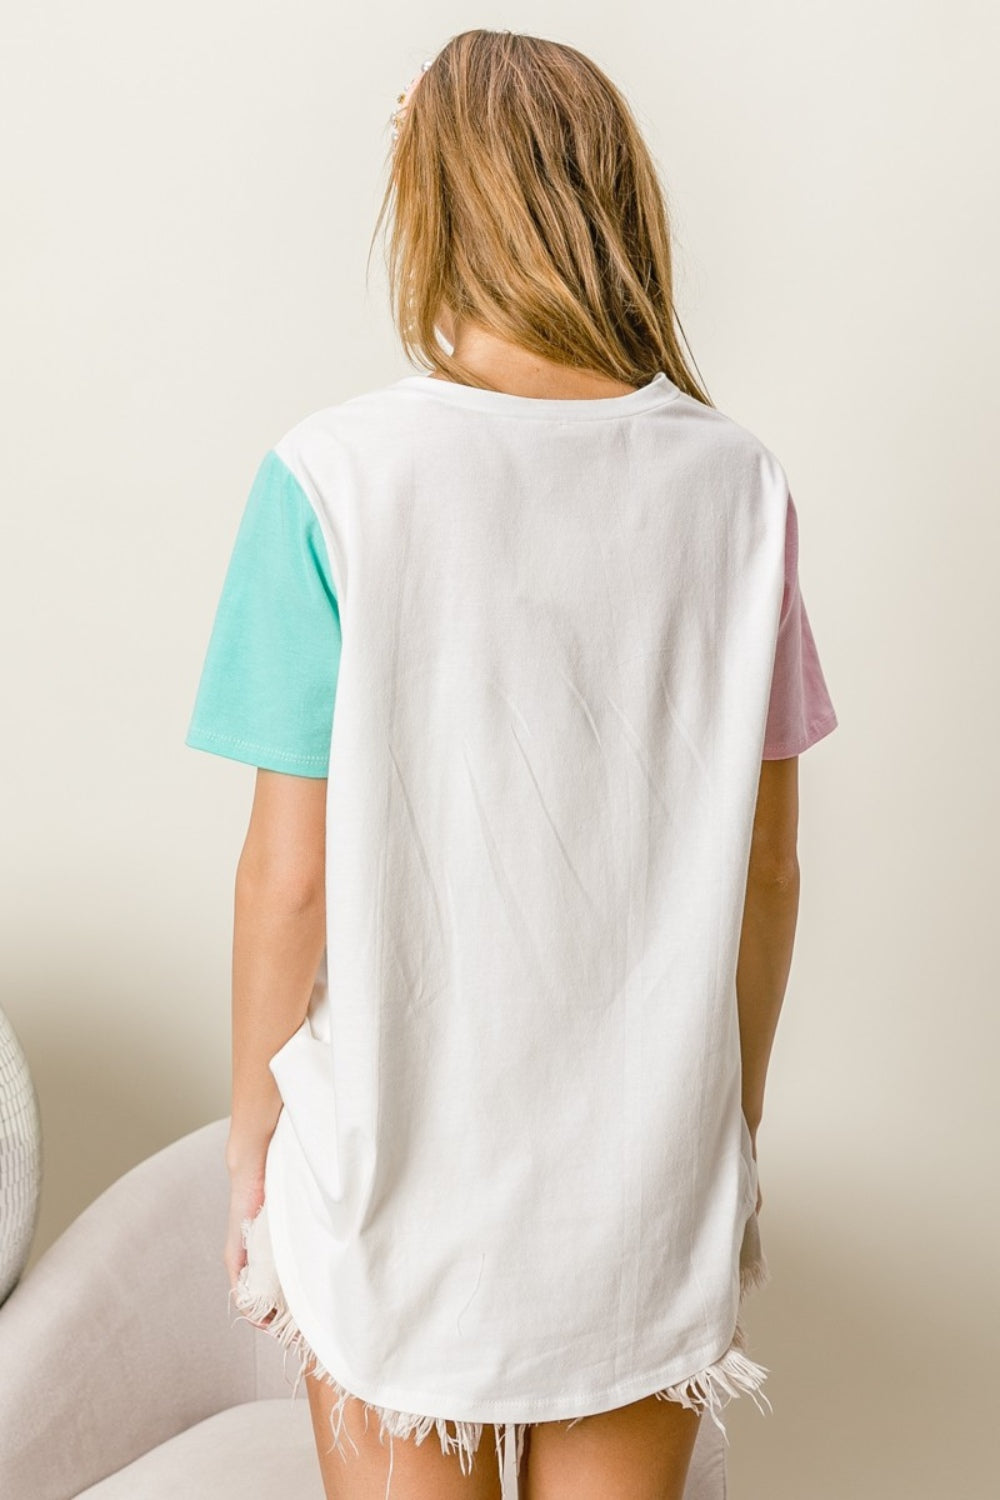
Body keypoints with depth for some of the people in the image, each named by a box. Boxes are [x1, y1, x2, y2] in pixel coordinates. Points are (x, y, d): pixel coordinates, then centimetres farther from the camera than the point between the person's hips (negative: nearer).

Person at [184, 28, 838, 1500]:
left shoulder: (336, 478, -14)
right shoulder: (737, 484, -5)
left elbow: (294, 876, -12)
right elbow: (768, 866, 0)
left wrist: (251, 1149, 2)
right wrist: (737, 1122, 13)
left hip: (403, 1166, -2)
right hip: (653, 1168, 3)